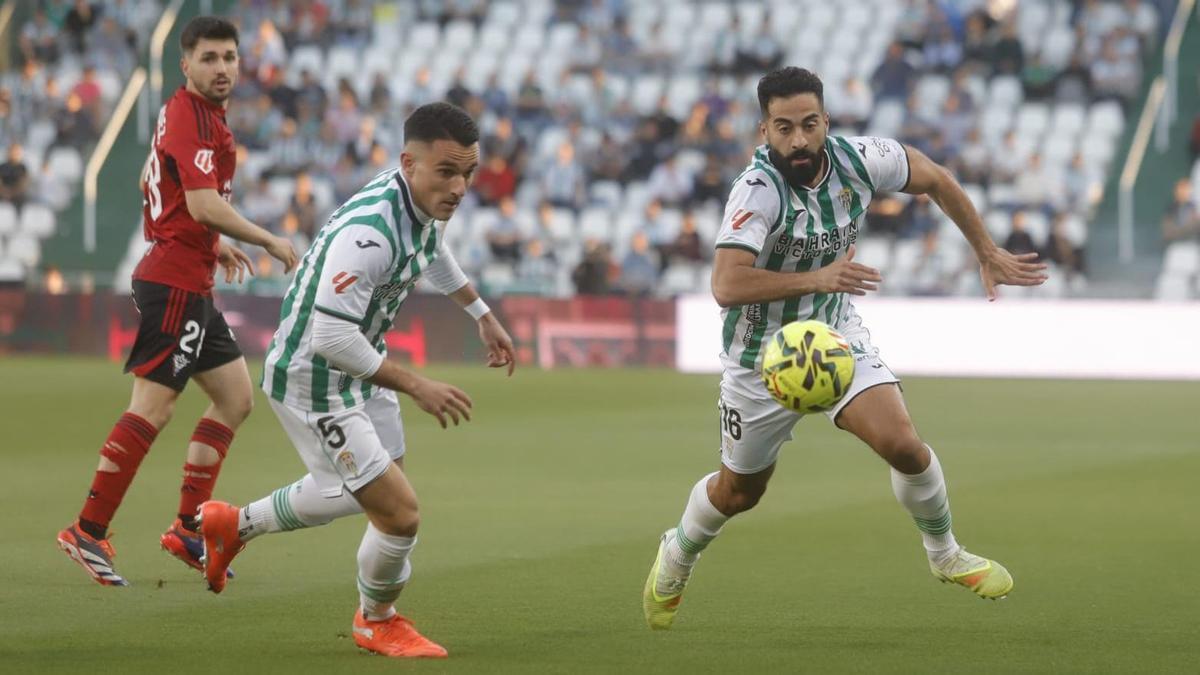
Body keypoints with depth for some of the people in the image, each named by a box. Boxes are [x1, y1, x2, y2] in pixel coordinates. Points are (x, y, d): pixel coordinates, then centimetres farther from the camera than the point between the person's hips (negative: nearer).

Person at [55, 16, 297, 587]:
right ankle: (88, 533, -8)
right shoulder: (191, 117, -15)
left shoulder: (193, 114, 17)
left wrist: (215, 245, 25)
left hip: (190, 286, 11)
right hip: (175, 282, -11)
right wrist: (269, 241, -17)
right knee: (151, 408, -11)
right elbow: (203, 204, -25)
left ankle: (188, 528, 14)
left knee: (236, 397, 13)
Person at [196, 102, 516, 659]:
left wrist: (483, 316, 29)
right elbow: (331, 336, -37)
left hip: (357, 367, 10)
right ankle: (377, 621, 20)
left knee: (362, 490, 29)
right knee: (398, 512, -10)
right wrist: (415, 386, -30)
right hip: (312, 379, -10)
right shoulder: (369, 231, -35)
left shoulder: (425, 203, -5)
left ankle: (234, 525, 50)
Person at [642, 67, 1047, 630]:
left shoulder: (858, 160, -15)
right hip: (763, 354, -3)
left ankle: (945, 555, 11)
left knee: (903, 444, -16)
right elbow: (726, 286, -41)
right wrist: (817, 278, -47)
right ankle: (676, 557, 45)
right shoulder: (758, 189, -30)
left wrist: (988, 254, 9)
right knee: (738, 493, 13)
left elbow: (935, 181, 5)